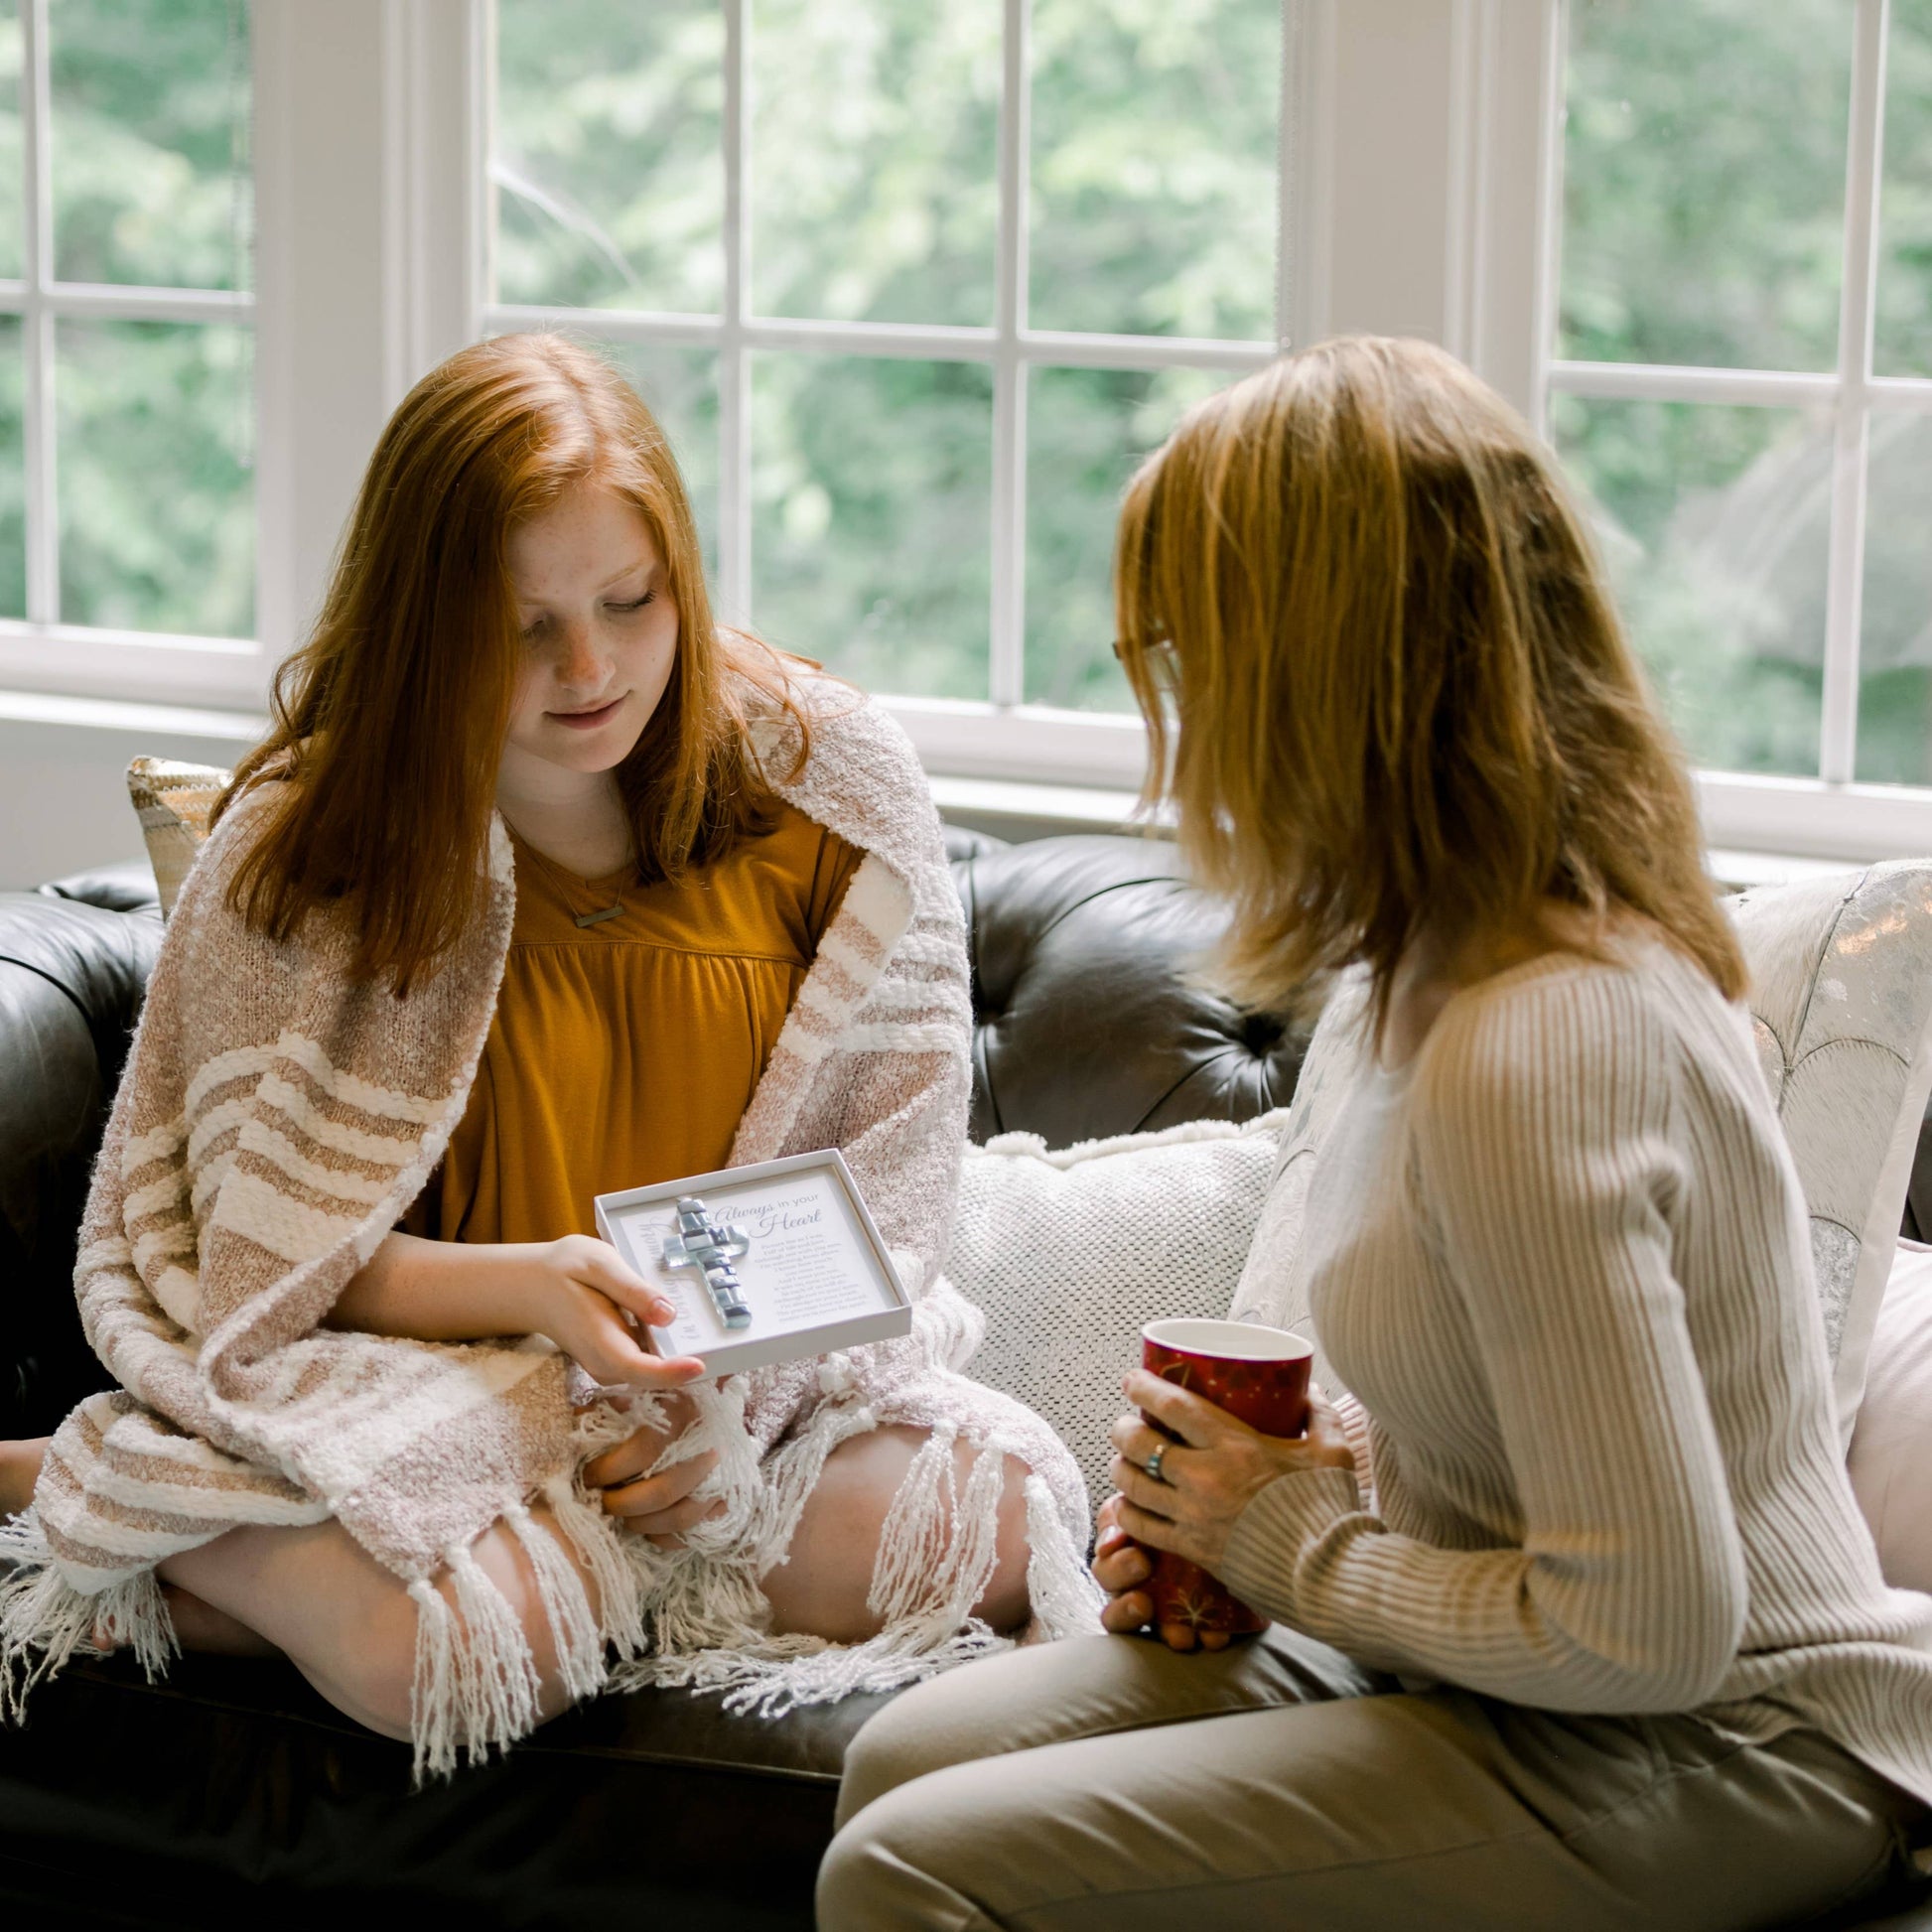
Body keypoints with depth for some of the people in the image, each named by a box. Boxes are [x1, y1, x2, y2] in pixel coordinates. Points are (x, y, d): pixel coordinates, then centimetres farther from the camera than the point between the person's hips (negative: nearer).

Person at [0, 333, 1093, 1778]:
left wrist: (744, 1387, -19)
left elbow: (892, 1176, -1)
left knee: (1002, 1517, -25)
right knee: (444, 1643, -34)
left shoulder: (830, 778, -4)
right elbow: (270, 1250, -6)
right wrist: (524, 1286, -26)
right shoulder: (304, 847, -8)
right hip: (428, 1375, -3)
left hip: (770, 1369, 3)